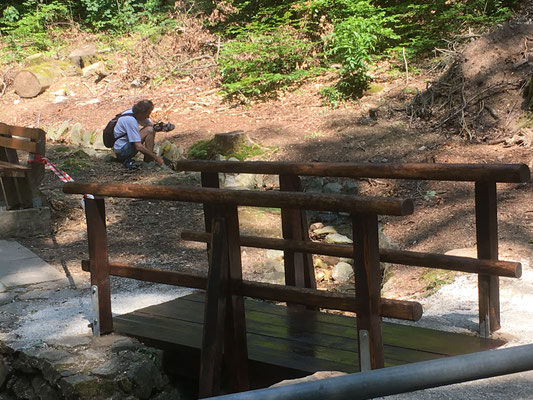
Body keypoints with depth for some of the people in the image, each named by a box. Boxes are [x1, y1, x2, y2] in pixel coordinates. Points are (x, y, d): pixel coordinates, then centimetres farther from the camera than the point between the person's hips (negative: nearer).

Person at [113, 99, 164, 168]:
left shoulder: (135, 112, -2)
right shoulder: (131, 120, -28)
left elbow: (151, 125, 8)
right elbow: (138, 147, -30)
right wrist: (156, 158, -24)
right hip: (121, 151, -10)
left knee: (151, 129, 8)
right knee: (149, 130, -21)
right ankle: (148, 161, -14)